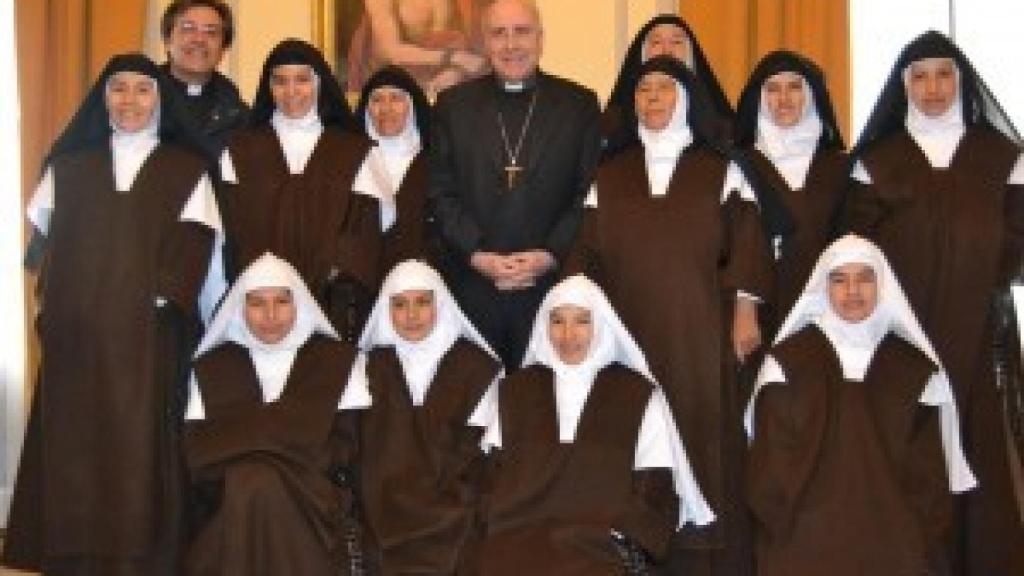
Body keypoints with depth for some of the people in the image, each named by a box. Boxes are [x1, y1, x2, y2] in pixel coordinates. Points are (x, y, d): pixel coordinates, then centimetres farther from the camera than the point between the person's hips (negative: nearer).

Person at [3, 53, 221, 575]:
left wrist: (162, 300, -15)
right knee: (71, 441, 1)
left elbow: (193, 247, -3)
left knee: (139, 443, -4)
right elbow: (44, 235, 14)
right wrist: (54, 302, 1)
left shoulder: (187, 170, 6)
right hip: (76, 331, 3)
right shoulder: (70, 166, 14)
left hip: (148, 330, -2)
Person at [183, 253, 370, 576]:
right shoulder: (211, 368, 12)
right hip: (227, 518, 0)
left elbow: (343, 450, 2)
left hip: (312, 511, 0)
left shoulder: (335, 360, 9)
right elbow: (198, 455, 3)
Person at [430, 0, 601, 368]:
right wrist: (476, 254, -8)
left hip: (552, 280, -1)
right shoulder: (454, 105, 9)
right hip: (472, 286, 1)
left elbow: (590, 194, 2)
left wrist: (550, 255, -10)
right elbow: (441, 193, 5)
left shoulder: (579, 105, 6)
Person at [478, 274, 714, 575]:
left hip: (603, 546, -2)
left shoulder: (638, 395, 10)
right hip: (519, 542, 2)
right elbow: (494, 476, 13)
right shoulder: (515, 390, 17)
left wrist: (619, 536, -8)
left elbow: (657, 494, 6)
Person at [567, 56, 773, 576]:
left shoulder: (718, 169, 7)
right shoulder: (610, 175, 12)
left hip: (698, 330, -2)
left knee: (702, 436, -3)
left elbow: (745, 245, 3)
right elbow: (589, 253, 10)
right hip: (629, 328, 2)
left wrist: (745, 313, -6)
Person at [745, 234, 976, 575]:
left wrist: (924, 542, -4)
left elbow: (928, 473, 5)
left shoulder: (915, 370, 7)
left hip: (895, 548, 2)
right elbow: (772, 462, 0)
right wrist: (782, 532, -7)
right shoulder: (788, 362, 2)